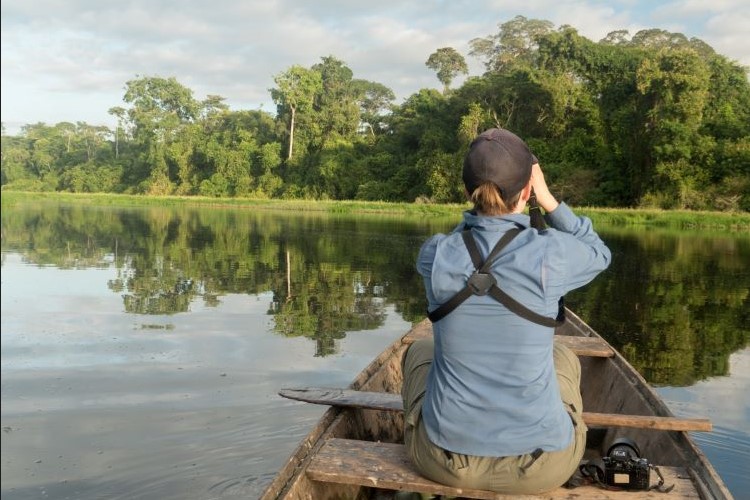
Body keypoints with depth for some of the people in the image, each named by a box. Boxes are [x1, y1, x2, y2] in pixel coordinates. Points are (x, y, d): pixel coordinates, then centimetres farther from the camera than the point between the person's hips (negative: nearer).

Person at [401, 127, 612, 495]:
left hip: (445, 458, 1)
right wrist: (548, 198, 6)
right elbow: (599, 254, 10)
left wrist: (478, 201, 10)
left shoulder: (435, 254, -9)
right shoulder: (551, 253, -15)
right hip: (542, 464, 0)